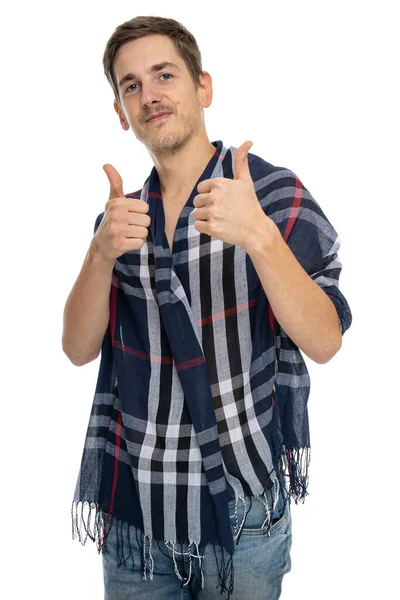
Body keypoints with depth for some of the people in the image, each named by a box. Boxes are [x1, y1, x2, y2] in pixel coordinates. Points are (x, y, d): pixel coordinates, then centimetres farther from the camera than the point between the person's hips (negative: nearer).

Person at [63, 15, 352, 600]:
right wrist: (102, 253, -20)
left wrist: (259, 236, -31)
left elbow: (324, 342, -17)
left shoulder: (275, 193, -8)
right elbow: (79, 348, -2)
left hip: (242, 504, -3)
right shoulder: (122, 213, 5)